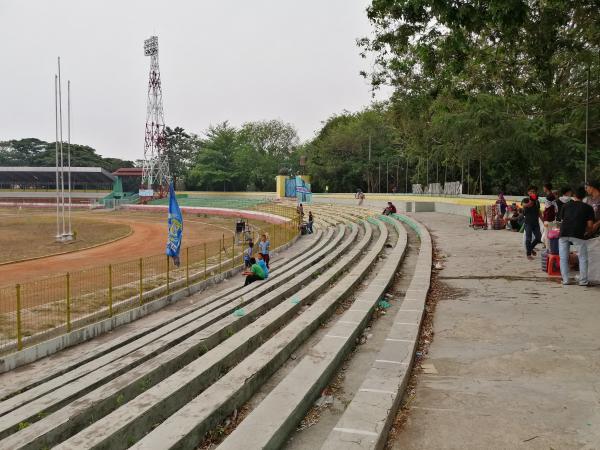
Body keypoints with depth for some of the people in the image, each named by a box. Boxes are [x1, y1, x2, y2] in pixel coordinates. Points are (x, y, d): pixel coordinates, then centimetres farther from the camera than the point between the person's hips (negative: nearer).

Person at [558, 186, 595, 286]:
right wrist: (586, 232, 25)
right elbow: (590, 225, 7)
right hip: (578, 234, -2)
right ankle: (583, 281, 10)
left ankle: (565, 280, 10)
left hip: (563, 233, 2)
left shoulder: (566, 205, 20)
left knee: (563, 258, 11)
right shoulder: (588, 208, 12)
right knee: (583, 258, 11)